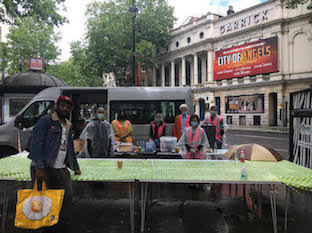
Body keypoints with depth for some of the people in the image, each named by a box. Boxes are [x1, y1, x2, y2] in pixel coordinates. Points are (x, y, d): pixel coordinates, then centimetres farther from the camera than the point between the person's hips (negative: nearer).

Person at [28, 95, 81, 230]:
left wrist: (75, 167, 24)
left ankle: (61, 225, 10)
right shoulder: (45, 121, -2)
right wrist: (40, 168, -20)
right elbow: (36, 144, -11)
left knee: (68, 195, -4)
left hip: (61, 168, 6)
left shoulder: (68, 126, 19)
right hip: (43, 167, -6)